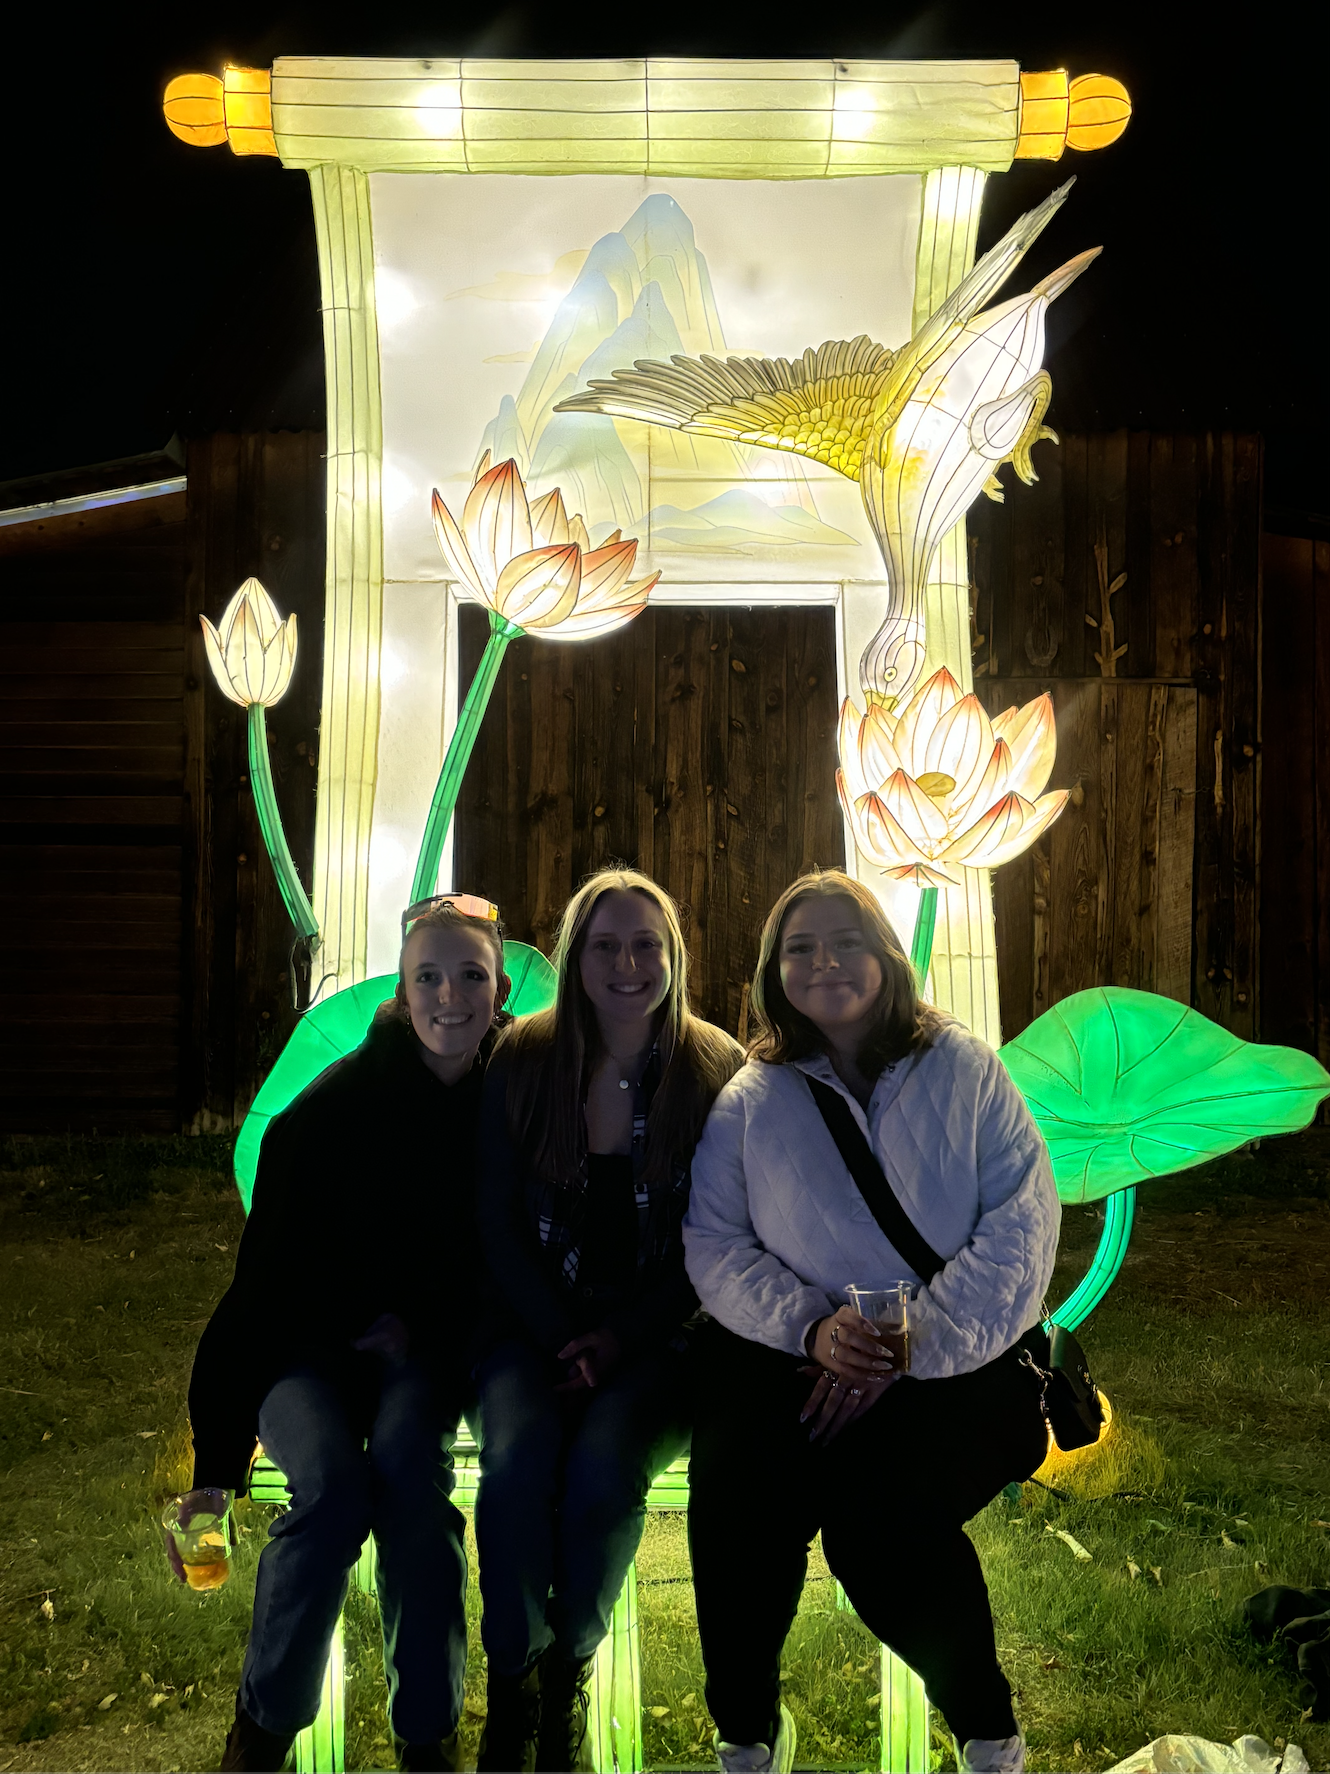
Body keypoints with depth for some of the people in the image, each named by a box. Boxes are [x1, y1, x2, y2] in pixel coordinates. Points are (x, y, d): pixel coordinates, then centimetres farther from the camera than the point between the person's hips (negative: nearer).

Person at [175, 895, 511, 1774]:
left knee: (409, 1462, -28)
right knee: (333, 1486, -28)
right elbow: (266, 1274, -15)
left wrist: (420, 1324, -8)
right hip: (308, 1345, -1)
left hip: (423, 1342, 2)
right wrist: (215, 1464, -18)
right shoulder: (335, 1105, -16)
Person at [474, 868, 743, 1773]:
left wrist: (622, 1337, -12)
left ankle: (570, 1670, -2)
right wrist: (563, 1341, -9)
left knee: (602, 1468, -28)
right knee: (516, 1465, -27)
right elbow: (500, 1226, 2)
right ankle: (511, 1681, -5)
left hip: (659, 1338, -1)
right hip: (536, 1325, 1)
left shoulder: (718, 1073, -4)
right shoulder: (524, 1062, 0)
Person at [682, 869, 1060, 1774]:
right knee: (735, 1483, -26)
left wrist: (913, 1345, -15)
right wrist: (810, 1328, -16)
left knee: (875, 1511, -27)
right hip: (795, 1353, 2)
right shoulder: (749, 1101, 9)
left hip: (959, 1360, -2)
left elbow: (1022, 1221, -4)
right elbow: (714, 1243, 3)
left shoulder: (964, 1069, 4)